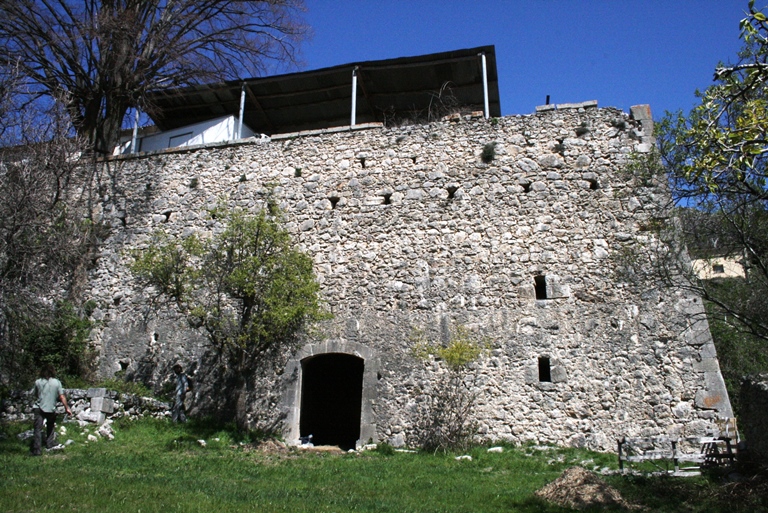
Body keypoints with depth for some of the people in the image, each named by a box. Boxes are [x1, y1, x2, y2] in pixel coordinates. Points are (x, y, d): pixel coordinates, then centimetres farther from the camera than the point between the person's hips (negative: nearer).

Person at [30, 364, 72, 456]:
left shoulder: (38, 382, -2)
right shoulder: (57, 382, -6)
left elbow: (36, 395, 10)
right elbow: (62, 397, -5)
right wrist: (67, 408, 3)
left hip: (39, 408, 0)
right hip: (51, 409, 0)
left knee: (38, 429, 0)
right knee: (50, 426, 23)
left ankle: (36, 450, -3)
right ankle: (50, 444, 28)